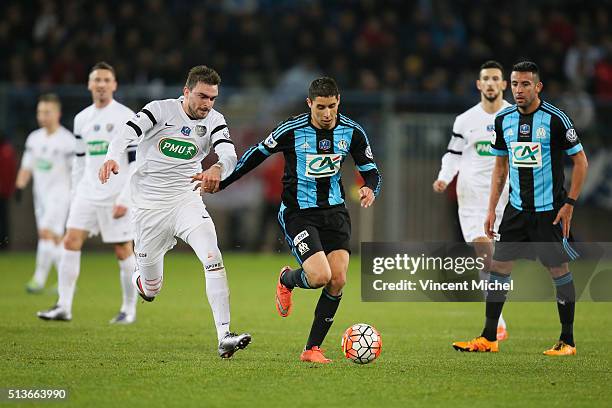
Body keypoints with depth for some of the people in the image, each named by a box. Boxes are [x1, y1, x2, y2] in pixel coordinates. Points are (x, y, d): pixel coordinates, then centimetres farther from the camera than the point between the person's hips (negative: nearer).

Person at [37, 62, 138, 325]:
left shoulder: (126, 117, -7)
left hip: (116, 197, -5)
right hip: (86, 194, 5)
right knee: (71, 241, -8)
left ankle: (129, 309, 13)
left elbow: (137, 163, -9)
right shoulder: (82, 119, 12)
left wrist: (125, 199, -15)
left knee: (123, 251, 0)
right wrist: (75, 193, 15)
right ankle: (64, 307, -8)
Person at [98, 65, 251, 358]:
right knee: (151, 290, 6)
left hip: (185, 200, 2)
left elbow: (229, 154, -18)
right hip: (149, 206, -2)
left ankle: (224, 337, -26)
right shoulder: (160, 109, -9)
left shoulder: (214, 121, -2)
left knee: (213, 259, -23)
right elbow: (128, 133, -22)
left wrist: (218, 168, -42)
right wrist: (112, 157, -44)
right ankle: (141, 278, 46)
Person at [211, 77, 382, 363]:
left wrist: (370, 189, -18)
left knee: (338, 280, -9)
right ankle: (287, 280, 17)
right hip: (297, 213, -4)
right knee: (320, 277, -21)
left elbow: (371, 170, 6)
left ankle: (312, 349, 4)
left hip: (334, 210, 4)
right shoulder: (291, 130, -13)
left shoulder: (352, 132, -4)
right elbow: (258, 153, 3)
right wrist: (221, 182, 9)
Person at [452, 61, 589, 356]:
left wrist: (569, 204, -11)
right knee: (499, 266, 2)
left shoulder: (555, 119, -11)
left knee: (559, 270, -1)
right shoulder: (503, 120, 5)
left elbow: (580, 161, -6)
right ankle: (488, 338, 9)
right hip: (516, 209, 5)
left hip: (549, 210, -5)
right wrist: (491, 209, 9)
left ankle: (567, 341, 8)